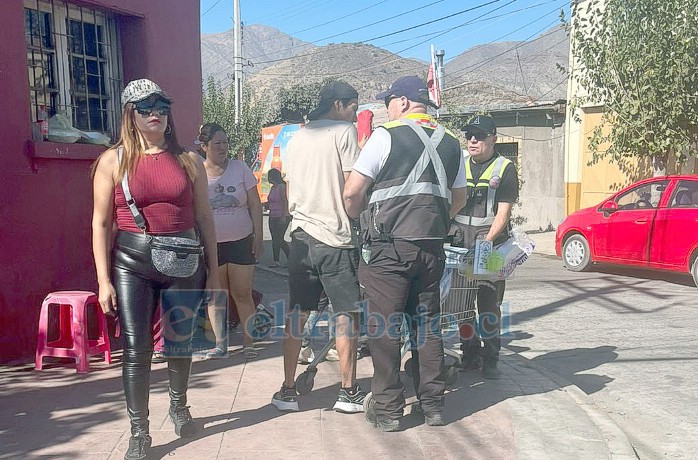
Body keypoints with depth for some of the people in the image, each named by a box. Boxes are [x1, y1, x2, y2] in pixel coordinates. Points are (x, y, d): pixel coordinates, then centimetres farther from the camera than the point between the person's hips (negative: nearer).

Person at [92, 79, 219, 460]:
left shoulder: (187, 160, 6)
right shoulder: (114, 160, 0)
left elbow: (204, 218, 8)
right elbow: (101, 222, 0)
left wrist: (213, 270, 7)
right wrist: (104, 280, -6)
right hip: (132, 261, -2)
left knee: (180, 341, 14)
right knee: (136, 349, -1)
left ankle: (179, 406, 40)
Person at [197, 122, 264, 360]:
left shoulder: (240, 167, 2)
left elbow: (255, 205, 3)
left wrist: (258, 237, -1)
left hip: (241, 241, 0)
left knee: (242, 294, 2)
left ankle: (249, 342, 11)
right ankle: (220, 343, 19)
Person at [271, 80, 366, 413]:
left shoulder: (296, 138, 15)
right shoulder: (344, 132, -5)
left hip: (302, 236, 6)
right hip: (336, 237, -6)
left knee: (296, 315, 10)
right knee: (347, 315, 4)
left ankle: (287, 391, 15)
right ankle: (348, 392, 10)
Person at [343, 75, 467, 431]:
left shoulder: (387, 136, -7)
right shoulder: (450, 143, 11)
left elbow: (352, 193, -9)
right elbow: (459, 198, 20)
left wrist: (357, 221, 8)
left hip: (388, 247, -6)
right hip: (432, 248, 6)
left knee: (384, 327, 2)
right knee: (427, 324, 13)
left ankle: (387, 410, 8)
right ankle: (432, 404, 20)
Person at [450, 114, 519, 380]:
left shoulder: (505, 169, 1)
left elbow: (503, 212, -5)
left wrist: (487, 241, -18)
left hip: (491, 241, -3)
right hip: (459, 239, 4)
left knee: (489, 304, -1)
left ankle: (490, 360, 9)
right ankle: (470, 355, 17)